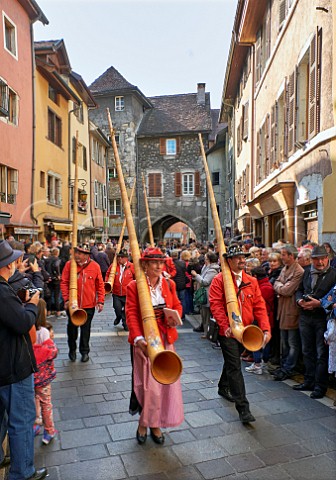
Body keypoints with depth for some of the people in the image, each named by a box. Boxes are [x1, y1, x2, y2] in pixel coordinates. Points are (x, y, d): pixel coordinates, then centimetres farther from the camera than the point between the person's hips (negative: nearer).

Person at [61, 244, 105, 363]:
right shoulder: (69, 264, -7)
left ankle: (84, 351, 28)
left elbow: (100, 285, -1)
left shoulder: (95, 266, -6)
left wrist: (100, 301, -5)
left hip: (89, 305, 0)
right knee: (72, 327, 15)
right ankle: (72, 349, 35)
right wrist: (66, 299, -12)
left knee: (86, 329, 11)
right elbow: (64, 283, -5)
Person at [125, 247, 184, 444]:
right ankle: (144, 423, 25)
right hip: (145, 341, -4)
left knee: (165, 382, 10)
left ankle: (155, 424, 30)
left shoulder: (169, 284, 3)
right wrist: (138, 338, -25)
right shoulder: (134, 286, -9)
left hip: (165, 339, 4)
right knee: (150, 382, -2)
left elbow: (177, 305, 12)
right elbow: (131, 314, -13)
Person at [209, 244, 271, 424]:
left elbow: (259, 306, 3)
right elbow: (216, 306, -16)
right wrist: (225, 326, -28)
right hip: (227, 332, -5)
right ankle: (243, 407, 1)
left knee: (232, 363, 23)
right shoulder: (219, 280, -9)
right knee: (235, 367, -5)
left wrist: (266, 329, -8)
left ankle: (223, 387, 47)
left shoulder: (252, 281, 5)